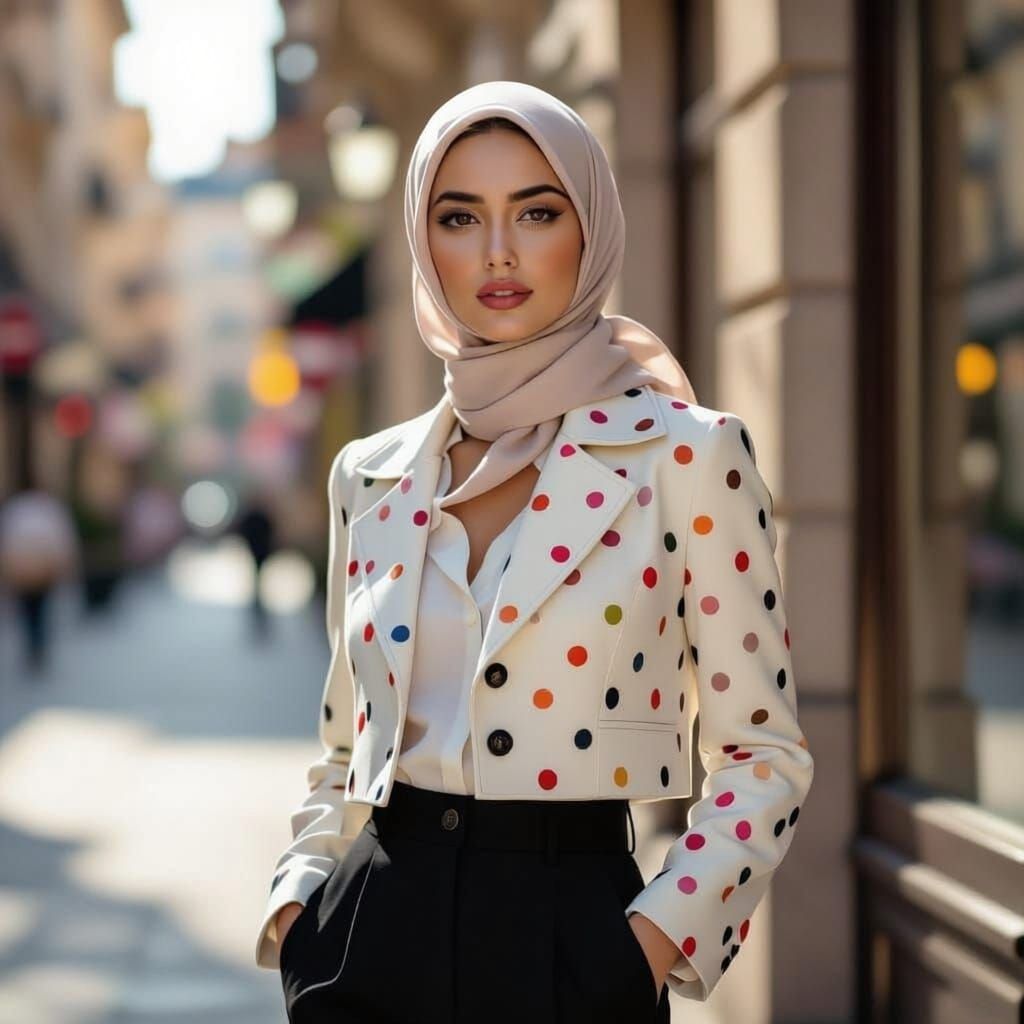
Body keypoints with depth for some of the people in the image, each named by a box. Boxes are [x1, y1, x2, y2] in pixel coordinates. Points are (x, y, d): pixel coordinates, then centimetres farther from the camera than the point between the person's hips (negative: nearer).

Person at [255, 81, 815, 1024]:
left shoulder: (685, 455, -6)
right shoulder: (369, 476, 6)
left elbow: (763, 751, -3)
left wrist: (657, 935, -13)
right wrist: (299, 897, 1)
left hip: (568, 940, -3)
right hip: (372, 941, 3)